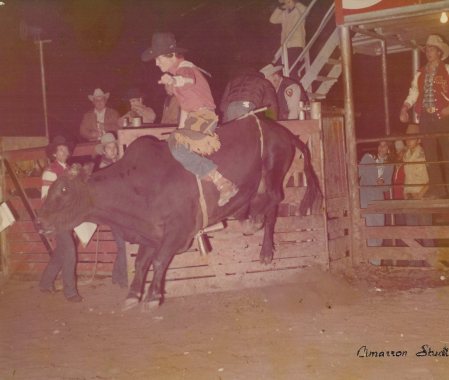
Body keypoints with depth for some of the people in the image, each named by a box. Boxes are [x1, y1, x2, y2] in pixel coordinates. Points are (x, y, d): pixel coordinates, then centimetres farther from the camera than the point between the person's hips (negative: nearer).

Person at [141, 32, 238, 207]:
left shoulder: (185, 69, -12)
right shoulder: (178, 71, 20)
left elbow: (188, 80, -41)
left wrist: (173, 81, -63)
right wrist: (180, 130, 17)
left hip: (204, 117, -11)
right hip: (194, 118, 11)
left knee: (179, 148, -27)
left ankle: (223, 184, -31)